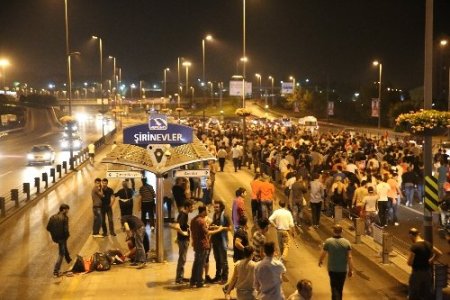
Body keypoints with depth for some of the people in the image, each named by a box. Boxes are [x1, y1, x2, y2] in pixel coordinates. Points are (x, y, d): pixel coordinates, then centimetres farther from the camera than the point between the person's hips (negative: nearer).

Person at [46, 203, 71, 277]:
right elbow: (66, 230, -24)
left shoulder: (52, 217, 1)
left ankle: (68, 259, 52)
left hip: (54, 237, 6)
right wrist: (67, 235, -4)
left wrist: (54, 232, 14)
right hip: (62, 237, -6)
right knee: (61, 254, 7)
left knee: (64, 245, 35)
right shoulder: (65, 218, -18)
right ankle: (56, 271, 5)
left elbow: (48, 228, 2)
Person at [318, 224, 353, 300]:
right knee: (340, 288, 19)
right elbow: (349, 257, -9)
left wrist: (320, 261, 19)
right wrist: (351, 270, -1)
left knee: (335, 288, 6)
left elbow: (323, 254, -2)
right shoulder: (346, 242, -8)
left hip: (332, 269, -2)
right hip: (343, 270, 2)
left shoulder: (328, 241, -12)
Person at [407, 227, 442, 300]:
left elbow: (409, 263, -20)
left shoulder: (414, 247, -21)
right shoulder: (428, 244, 2)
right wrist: (430, 261, 13)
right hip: (428, 272, 7)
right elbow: (439, 253, 15)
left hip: (417, 273, -7)